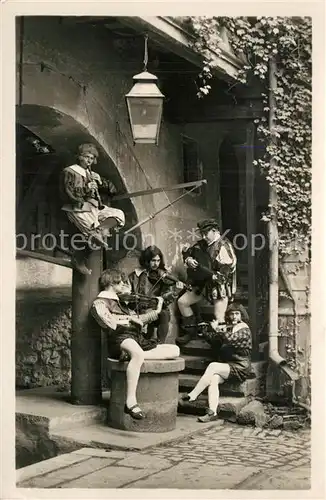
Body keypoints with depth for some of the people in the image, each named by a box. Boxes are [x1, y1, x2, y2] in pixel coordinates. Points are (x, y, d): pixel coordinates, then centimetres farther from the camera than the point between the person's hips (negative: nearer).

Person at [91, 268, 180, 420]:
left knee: (174, 350, -4)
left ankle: (134, 355, -18)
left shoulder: (119, 301, 30)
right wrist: (129, 319, -4)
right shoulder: (99, 303, 5)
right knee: (137, 353, -43)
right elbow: (109, 323, -13)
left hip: (138, 339, 9)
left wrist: (156, 311, 24)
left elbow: (137, 319, 29)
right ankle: (131, 402, -40)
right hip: (120, 339, -8)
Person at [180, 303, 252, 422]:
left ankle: (192, 395, -25)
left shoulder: (244, 329, -3)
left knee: (213, 366, -28)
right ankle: (212, 412, -36)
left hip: (240, 369, -6)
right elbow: (210, 339, 17)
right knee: (213, 378, -27)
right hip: (226, 367, 6)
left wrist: (216, 329, -12)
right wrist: (209, 327, 1)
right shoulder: (228, 329, 20)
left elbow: (230, 339, -21)